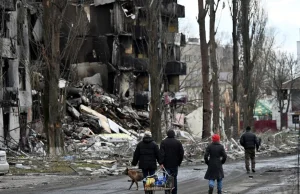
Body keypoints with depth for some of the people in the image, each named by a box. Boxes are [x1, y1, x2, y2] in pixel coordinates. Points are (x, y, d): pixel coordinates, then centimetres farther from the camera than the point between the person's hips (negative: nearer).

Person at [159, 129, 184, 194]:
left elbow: (161, 153, -11)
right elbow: (181, 153, 2)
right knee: (174, 179, 11)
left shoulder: (163, 142, -3)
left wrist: (161, 163, -13)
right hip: (175, 164, 2)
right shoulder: (178, 143, 2)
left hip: (166, 164, -2)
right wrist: (179, 162, 11)